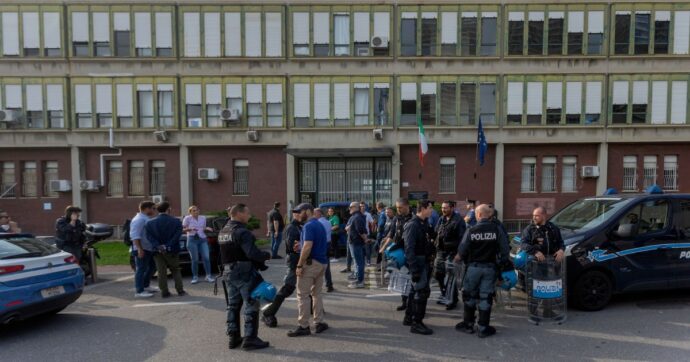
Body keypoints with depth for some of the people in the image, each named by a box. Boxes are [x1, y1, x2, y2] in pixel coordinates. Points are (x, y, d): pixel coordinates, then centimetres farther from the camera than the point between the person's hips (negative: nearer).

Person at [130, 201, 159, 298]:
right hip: (142, 250, -10)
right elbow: (135, 235, -23)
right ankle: (139, 291, 3)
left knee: (151, 268, 18)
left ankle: (146, 286, 31)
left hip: (149, 249, 10)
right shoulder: (139, 220, -15)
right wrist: (139, 249, -27)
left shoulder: (147, 219, 16)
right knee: (141, 270, -4)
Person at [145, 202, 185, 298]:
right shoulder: (176, 221, -9)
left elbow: (149, 236, -11)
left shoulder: (149, 223, -1)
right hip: (172, 251, -1)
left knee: (161, 272, 10)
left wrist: (157, 246, -17)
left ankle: (164, 292, 12)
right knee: (176, 270, 12)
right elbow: (177, 235, -18)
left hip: (158, 252, 2)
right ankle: (180, 290, 11)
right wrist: (168, 246, -18)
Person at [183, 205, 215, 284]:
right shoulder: (187, 218, -2)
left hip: (203, 239, 3)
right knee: (195, 259, -2)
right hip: (192, 239, -3)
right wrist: (190, 229, -18)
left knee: (206, 258, -5)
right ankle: (195, 277, 11)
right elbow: (182, 230, -1)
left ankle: (208, 276, 3)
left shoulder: (203, 218, 10)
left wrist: (207, 228, -2)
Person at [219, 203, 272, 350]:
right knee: (251, 306, 2)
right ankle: (250, 339, 7)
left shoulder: (223, 232, 11)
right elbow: (252, 253, -27)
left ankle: (233, 337, 25)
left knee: (233, 305, 16)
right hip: (244, 273, -9)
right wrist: (267, 255, -12)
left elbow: (227, 252, 15)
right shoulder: (242, 232, -19)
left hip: (228, 272, 9)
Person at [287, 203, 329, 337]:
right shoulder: (320, 225, 14)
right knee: (317, 293, 16)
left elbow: (308, 247, -25)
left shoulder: (309, 226, -15)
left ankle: (303, 326, 5)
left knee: (303, 295, 0)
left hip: (310, 263, -9)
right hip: (322, 262, 9)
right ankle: (319, 323, 19)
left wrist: (299, 265, -20)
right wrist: (300, 245, 13)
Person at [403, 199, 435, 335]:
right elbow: (409, 249, -22)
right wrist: (414, 270, -24)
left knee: (416, 290, 17)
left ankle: (409, 317, 29)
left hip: (423, 261, 9)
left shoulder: (424, 223, 9)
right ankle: (416, 323, 4)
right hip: (417, 262, -9)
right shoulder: (413, 225, -19)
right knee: (423, 291, -6)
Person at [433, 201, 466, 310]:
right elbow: (436, 233, 19)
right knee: (438, 274, 13)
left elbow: (462, 238, -15)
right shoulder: (441, 219, 11)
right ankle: (445, 295, 33)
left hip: (452, 252, -8)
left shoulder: (458, 220, -12)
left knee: (450, 277, -3)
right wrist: (436, 247, 13)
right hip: (440, 251, 8)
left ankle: (452, 300, 12)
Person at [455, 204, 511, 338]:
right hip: (490, 268, 1)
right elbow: (505, 250, -6)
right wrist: (503, 264, 10)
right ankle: (483, 328, 14)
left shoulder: (471, 230, -10)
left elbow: (462, 251, -6)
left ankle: (468, 324, 23)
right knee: (486, 297, 8)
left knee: (470, 295, 13)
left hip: (474, 267, -1)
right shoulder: (497, 230, -8)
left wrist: (459, 258, 15)